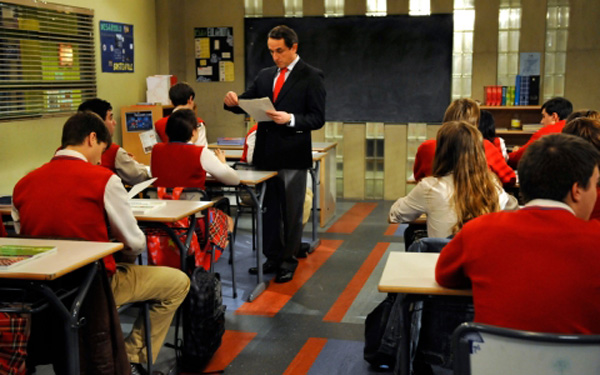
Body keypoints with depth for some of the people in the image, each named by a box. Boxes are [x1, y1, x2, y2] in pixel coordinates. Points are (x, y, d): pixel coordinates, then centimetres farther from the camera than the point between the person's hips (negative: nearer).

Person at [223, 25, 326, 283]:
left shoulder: (311, 77, -5)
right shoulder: (265, 75, 11)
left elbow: (318, 118, -10)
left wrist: (290, 119, -25)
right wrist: (232, 102, -11)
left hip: (292, 156, -5)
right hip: (266, 153, 6)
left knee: (291, 212, 5)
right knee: (268, 209, 14)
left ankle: (288, 261, 18)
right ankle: (273, 258, 27)